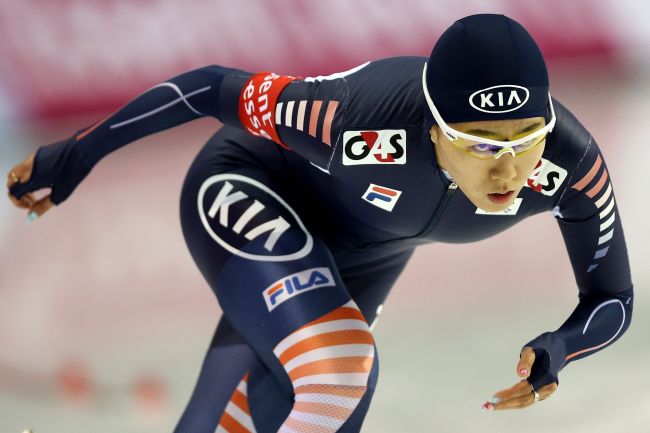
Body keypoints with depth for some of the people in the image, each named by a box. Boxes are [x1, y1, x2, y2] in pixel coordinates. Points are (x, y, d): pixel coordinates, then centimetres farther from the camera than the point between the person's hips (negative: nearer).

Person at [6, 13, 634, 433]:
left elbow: (613, 299, -17)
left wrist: (553, 352, -40)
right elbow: (213, 88, -27)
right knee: (335, 371, -31)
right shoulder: (361, 115, -42)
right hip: (243, 193, -5)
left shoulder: (572, 165, -31)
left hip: (361, 259, 5)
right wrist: (73, 158, -18)